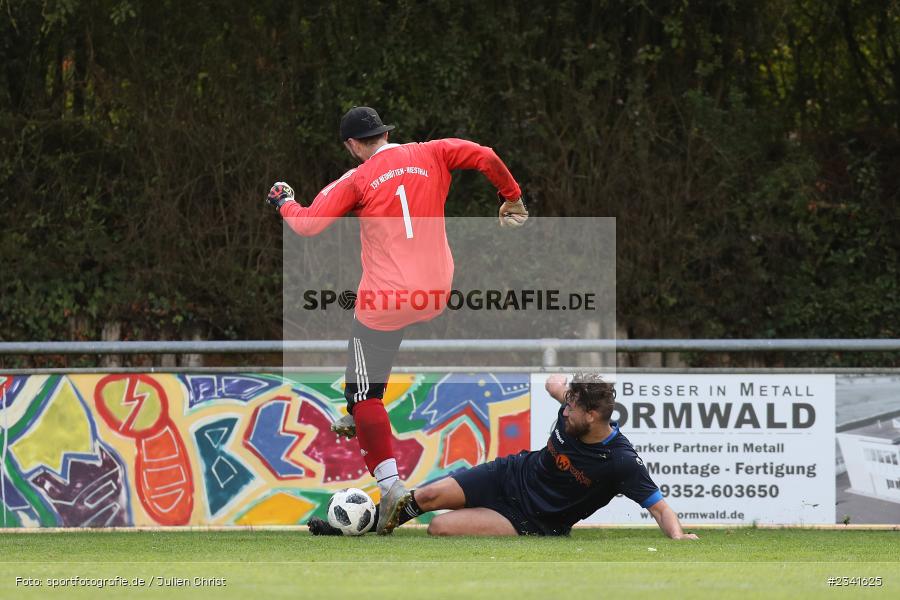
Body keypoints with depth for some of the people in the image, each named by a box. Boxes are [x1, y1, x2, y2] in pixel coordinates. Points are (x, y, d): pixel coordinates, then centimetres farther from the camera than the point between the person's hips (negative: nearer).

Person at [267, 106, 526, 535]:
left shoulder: (358, 180, -3)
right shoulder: (432, 155, 5)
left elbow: (307, 225, -6)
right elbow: (485, 158, -2)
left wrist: (284, 202, 14)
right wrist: (511, 197, 14)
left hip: (385, 300, -5)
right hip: (436, 295, 5)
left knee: (364, 393, 0)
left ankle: (390, 484, -15)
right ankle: (358, 418, 38)